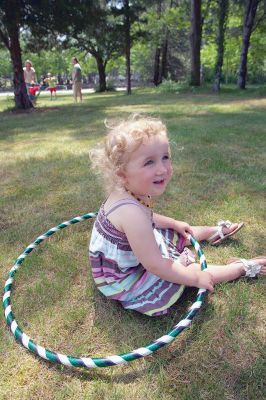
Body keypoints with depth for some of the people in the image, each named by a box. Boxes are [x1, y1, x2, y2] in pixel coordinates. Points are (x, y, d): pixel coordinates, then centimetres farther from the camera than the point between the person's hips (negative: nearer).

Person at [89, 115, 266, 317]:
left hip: (134, 251, 9)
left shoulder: (131, 194, -12)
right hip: (124, 281, -8)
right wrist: (195, 279, -22)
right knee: (189, 271, -6)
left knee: (182, 234, 18)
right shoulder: (131, 213, -41)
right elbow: (155, 266, -34)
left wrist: (175, 223, 16)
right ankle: (243, 267, 14)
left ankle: (215, 231, 41)